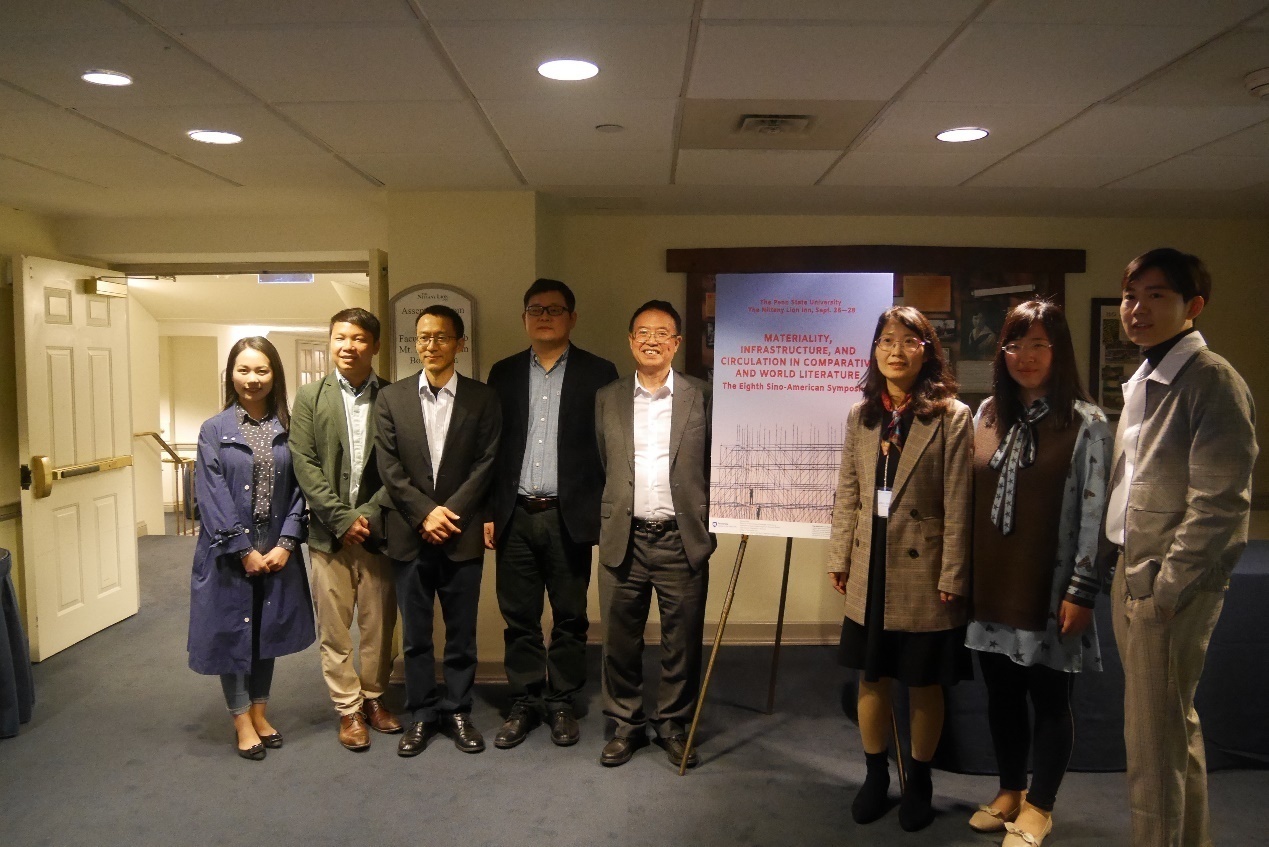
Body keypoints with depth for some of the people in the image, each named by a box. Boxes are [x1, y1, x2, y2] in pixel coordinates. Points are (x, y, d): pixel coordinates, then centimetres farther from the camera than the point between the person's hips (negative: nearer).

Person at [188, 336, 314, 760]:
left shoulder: (288, 429, 2)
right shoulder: (214, 430, -4)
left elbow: (298, 489, 0)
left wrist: (285, 544, -10)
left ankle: (260, 712, 28)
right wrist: (245, 550, -13)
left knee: (268, 630, 12)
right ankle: (242, 722, 21)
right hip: (229, 552, -2)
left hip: (277, 551, 2)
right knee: (232, 632, 7)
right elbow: (212, 497, -9)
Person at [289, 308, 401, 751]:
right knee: (334, 627, 7)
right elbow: (304, 464, -4)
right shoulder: (310, 396, 3)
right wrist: (342, 519, -11)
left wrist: (370, 513, -11)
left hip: (377, 528, 0)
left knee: (379, 623, 9)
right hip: (329, 531, 0)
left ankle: (373, 697, 27)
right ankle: (348, 708, 20)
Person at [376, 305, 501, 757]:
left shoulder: (482, 398, 2)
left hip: (462, 533, -1)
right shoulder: (390, 397, 5)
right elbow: (389, 467, -1)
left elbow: (486, 462, -3)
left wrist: (450, 512, -11)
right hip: (410, 534, 1)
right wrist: (424, 513, -11)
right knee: (415, 635, 10)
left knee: (461, 633, 9)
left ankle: (458, 711, 24)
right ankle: (422, 714, 24)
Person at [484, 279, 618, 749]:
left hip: (569, 516, -2)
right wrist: (488, 512, 4)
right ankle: (525, 702, 24)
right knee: (519, 617, 9)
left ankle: (561, 702, 24)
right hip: (515, 516, 2)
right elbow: (490, 446, 8)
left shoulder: (598, 373, 1)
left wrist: (603, 514, -6)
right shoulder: (504, 373, 9)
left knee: (570, 617, 8)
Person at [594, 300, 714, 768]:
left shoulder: (702, 396, 1)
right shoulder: (607, 398, 7)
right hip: (623, 539, 2)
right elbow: (599, 468, 11)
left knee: (682, 641, 9)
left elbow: (717, 464, 3)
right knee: (620, 640, 10)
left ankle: (674, 725, 28)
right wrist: (603, 525, 8)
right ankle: (625, 724, 29)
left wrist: (715, 522, -2)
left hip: (683, 540, -1)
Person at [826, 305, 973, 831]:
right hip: (870, 568, 4)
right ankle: (875, 775, 32)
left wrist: (952, 575, -10)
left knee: (924, 683, 11)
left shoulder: (952, 416, -8)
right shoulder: (860, 415, 6)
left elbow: (957, 504, -9)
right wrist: (839, 559, 7)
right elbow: (847, 495, 9)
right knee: (871, 676, 14)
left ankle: (919, 782, 30)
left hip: (923, 570, -4)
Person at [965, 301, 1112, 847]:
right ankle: (1009, 791, 34)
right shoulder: (988, 414, 7)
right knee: (1001, 693, 15)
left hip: (1048, 588, -4)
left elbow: (1094, 513, -10)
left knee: (1048, 698, 9)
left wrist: (1081, 591, -12)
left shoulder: (1086, 423, -8)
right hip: (993, 583, 5)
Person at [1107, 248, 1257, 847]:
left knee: (1152, 740, -3)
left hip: (1173, 585, -9)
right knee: (1177, 728, 20)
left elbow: (1218, 503, -18)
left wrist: (1164, 588, -17)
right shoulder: (1141, 382, 13)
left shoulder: (1212, 381, -13)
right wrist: (1127, 574, 11)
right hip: (1133, 574, 9)